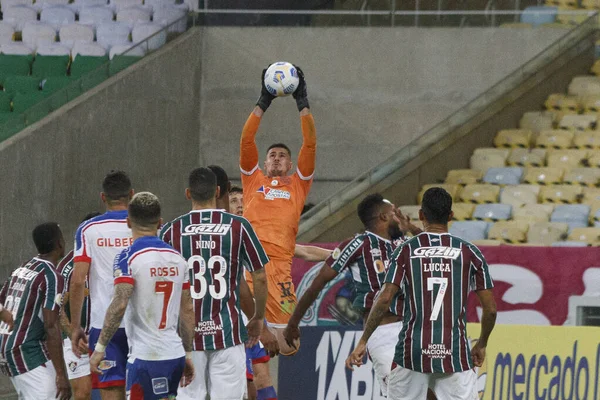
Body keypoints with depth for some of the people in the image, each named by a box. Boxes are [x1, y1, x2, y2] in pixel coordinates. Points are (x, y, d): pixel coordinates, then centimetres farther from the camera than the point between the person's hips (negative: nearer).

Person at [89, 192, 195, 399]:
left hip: (145, 357, -7)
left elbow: (119, 304, -19)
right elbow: (187, 310, 14)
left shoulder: (128, 257, -9)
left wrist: (100, 347, -14)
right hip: (175, 354, 7)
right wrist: (188, 353, 22)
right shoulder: (177, 258, 11)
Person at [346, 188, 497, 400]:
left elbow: (385, 299, -7)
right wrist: (481, 345, 19)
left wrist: (363, 342, -2)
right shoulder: (470, 253, 4)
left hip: (412, 351, 0)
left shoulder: (405, 251, 3)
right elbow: (490, 309, 3)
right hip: (455, 354, 0)